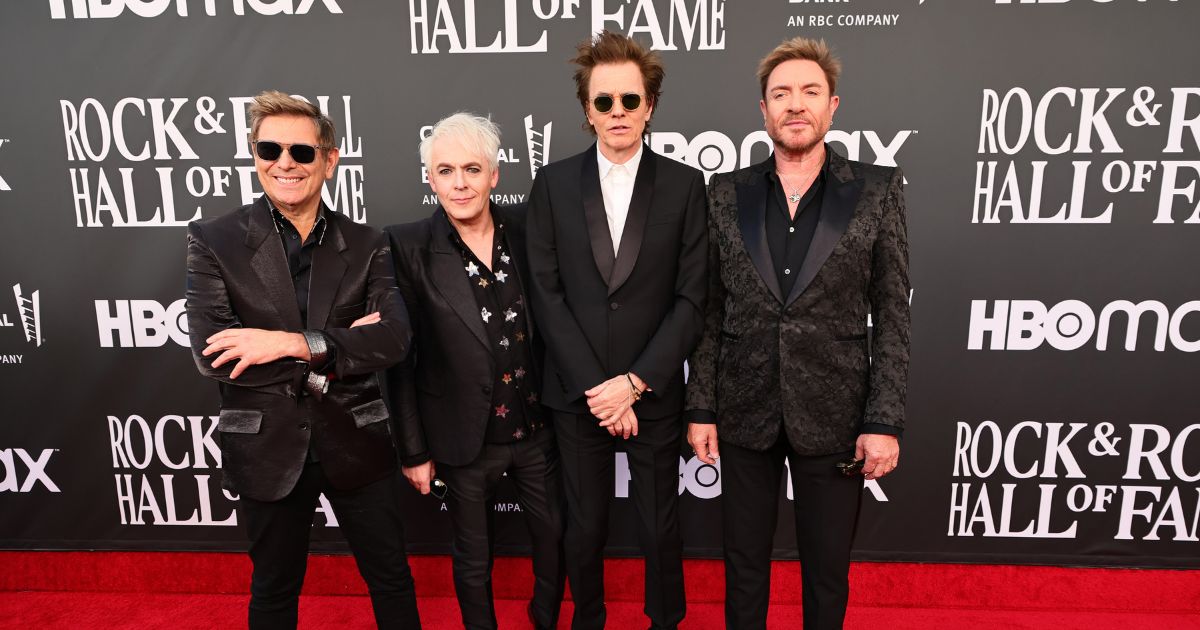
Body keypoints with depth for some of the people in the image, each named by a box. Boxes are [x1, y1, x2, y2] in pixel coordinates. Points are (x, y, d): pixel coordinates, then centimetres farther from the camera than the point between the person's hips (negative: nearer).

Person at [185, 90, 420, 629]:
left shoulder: (365, 246, -2)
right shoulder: (213, 241, -6)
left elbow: (394, 338, -14)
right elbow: (210, 353, -17)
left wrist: (292, 343, -24)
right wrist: (340, 346, -17)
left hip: (354, 444, 1)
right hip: (267, 450, -1)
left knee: (392, 581, 17)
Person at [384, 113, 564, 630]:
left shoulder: (526, 228, -5)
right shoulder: (409, 248, -13)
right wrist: (414, 450, -6)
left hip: (538, 429, 3)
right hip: (465, 439, -3)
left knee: (555, 542, 21)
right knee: (473, 559, 18)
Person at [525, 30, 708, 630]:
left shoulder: (684, 184, -2)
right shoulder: (552, 184, 0)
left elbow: (691, 298, -5)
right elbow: (547, 294, -4)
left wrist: (634, 382, -12)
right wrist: (596, 387, -10)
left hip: (654, 394, 0)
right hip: (577, 394, 1)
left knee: (660, 529, 13)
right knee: (584, 528, 14)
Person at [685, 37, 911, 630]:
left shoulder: (877, 190, -1)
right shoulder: (727, 193, 2)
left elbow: (893, 316, -3)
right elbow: (710, 312, 3)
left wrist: (884, 421, -7)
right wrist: (701, 408, 0)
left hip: (833, 415, -1)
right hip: (744, 413, 1)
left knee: (827, 570, 15)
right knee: (744, 561, 17)